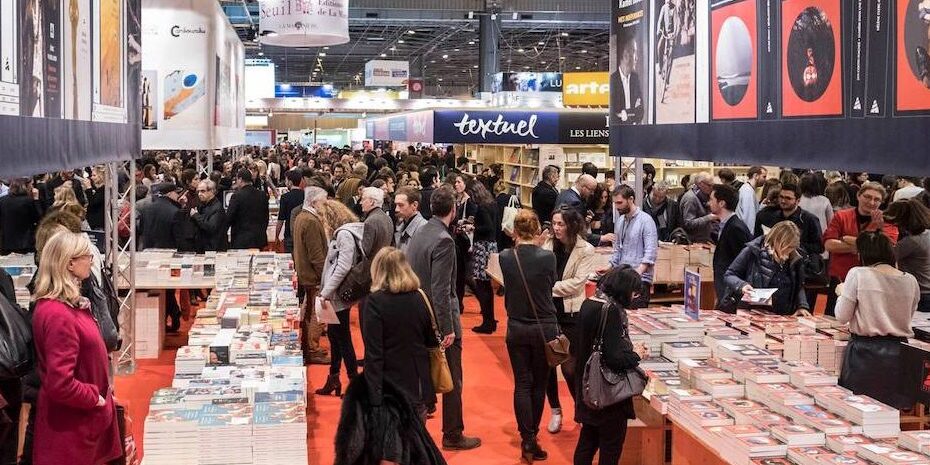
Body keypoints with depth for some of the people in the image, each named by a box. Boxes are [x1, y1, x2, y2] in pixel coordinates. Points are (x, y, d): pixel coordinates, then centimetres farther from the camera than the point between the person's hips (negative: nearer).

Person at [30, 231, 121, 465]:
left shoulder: (69, 303, 4)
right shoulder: (58, 315, -27)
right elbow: (60, 384, -30)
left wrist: (100, 391, 10)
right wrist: (95, 399, -16)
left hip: (81, 416, 9)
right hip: (71, 425, -9)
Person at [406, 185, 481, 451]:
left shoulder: (421, 233, 5)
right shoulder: (443, 240, -21)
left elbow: (412, 275, 9)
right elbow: (441, 289, -23)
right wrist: (448, 328, -20)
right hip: (440, 319, -8)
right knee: (452, 380, 5)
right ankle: (453, 436, 15)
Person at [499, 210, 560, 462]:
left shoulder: (505, 258, -9)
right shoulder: (547, 257, -15)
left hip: (516, 329, 1)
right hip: (544, 328, -1)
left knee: (522, 384, 6)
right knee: (539, 384, 13)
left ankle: (527, 439, -2)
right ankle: (532, 437, 20)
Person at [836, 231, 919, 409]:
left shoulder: (857, 274, -8)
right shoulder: (911, 281, 4)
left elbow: (842, 317, -6)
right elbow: (908, 317, 17)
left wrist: (842, 293, 12)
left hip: (865, 351, -4)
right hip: (899, 353, 4)